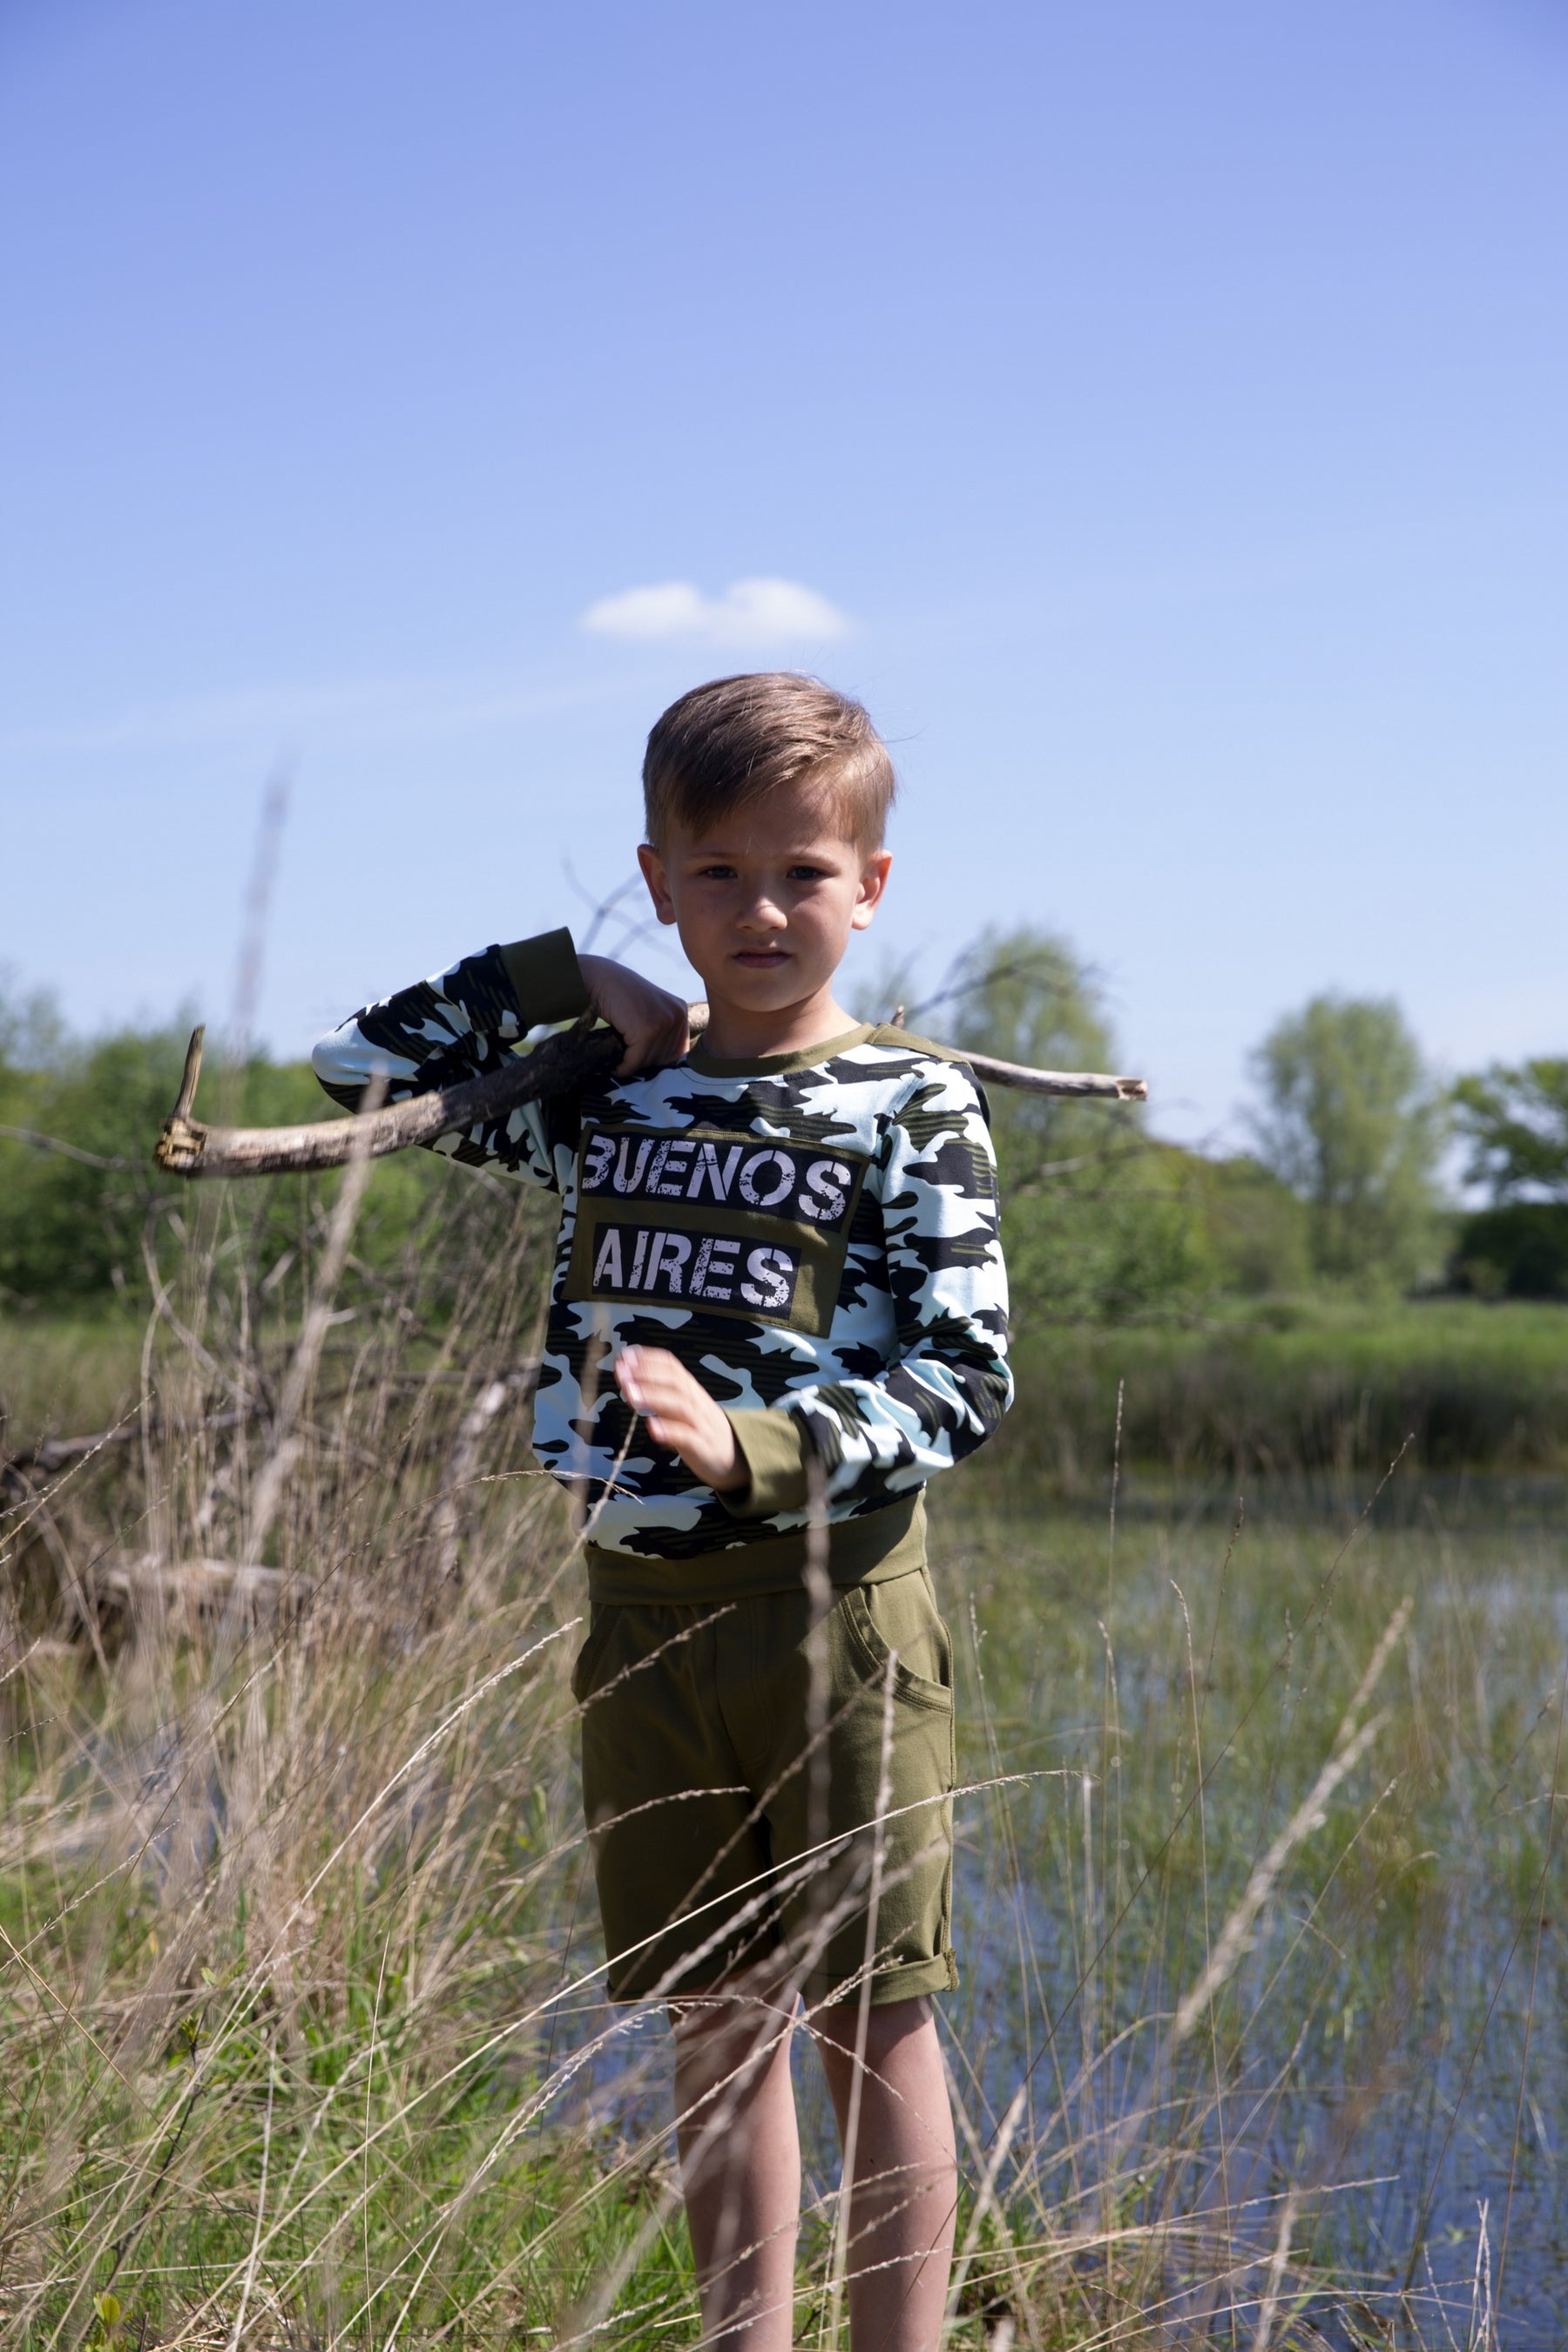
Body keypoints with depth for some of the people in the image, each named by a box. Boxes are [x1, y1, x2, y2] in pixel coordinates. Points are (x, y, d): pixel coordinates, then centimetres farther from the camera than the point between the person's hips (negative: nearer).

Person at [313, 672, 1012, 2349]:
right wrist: (560, 980, 6)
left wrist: (753, 1448, -23)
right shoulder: (606, 1093, 9)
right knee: (715, 2022, 11)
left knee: (867, 2019, 2)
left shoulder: (909, 1109, -4)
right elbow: (361, 1068, 18)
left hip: (838, 1608, -4)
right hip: (642, 1605, 4)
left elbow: (965, 1377, -9)